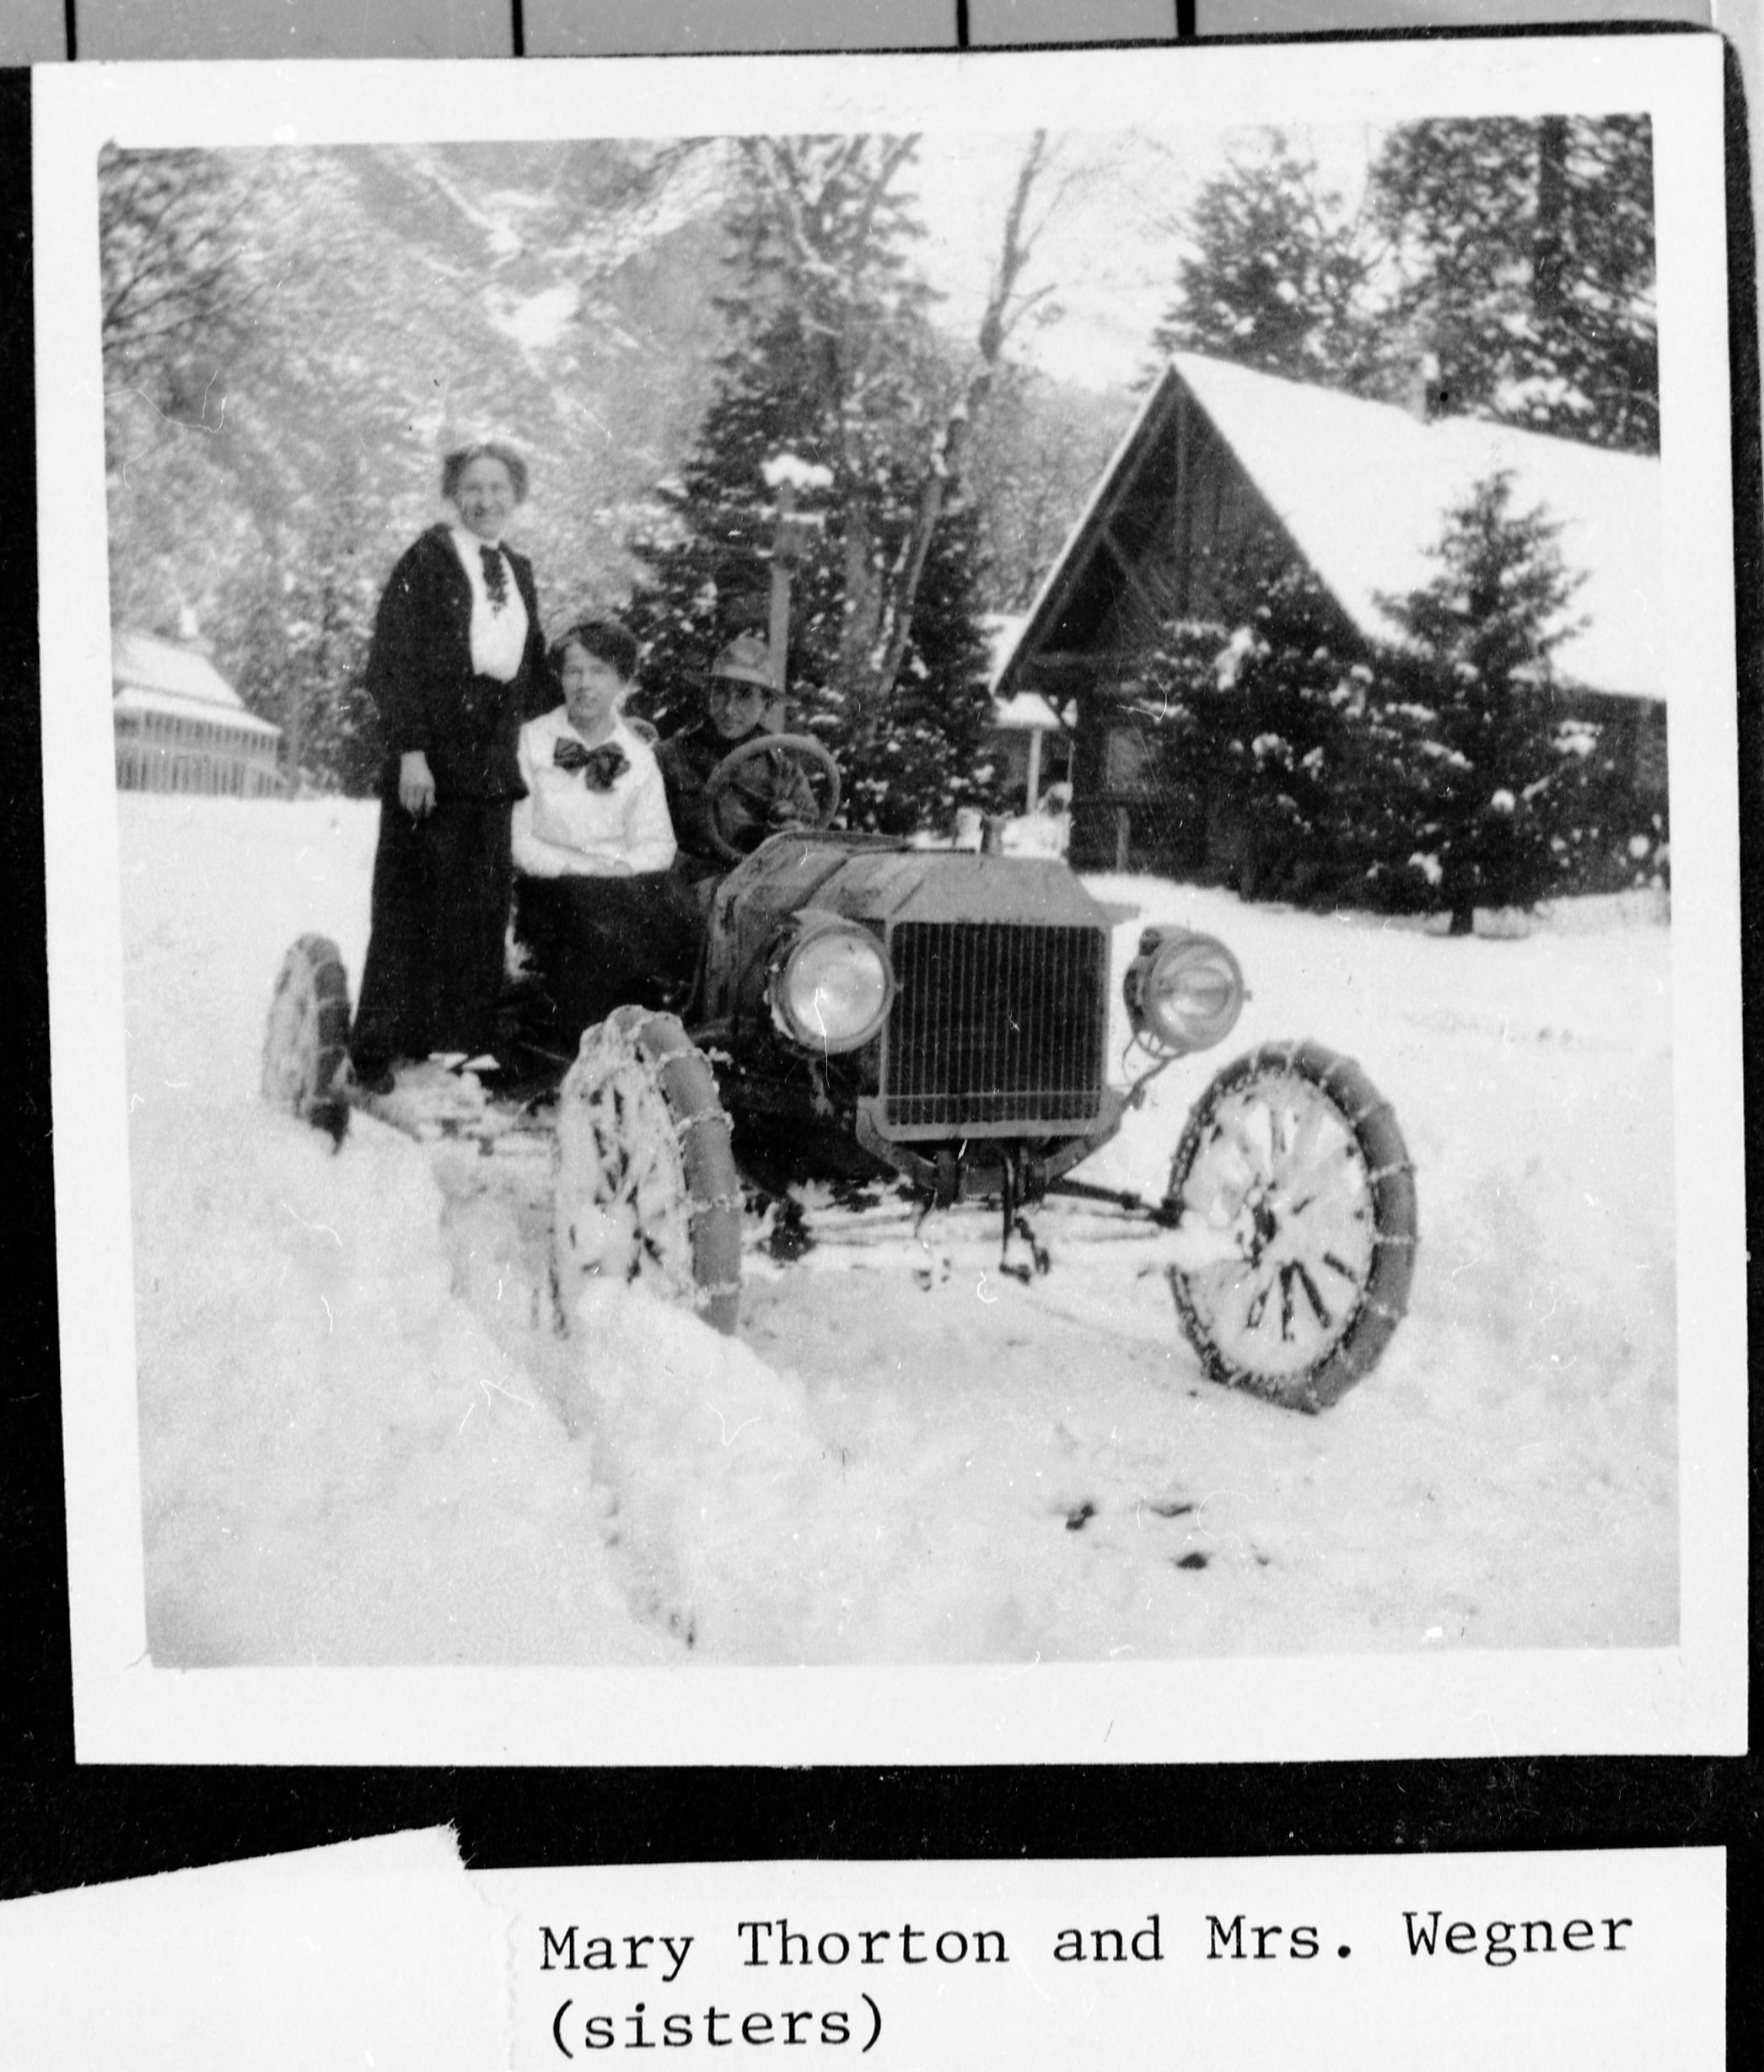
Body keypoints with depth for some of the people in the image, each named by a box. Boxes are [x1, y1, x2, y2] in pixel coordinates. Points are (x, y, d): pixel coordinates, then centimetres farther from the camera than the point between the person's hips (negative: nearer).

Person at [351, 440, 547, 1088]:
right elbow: (390, 662, -8)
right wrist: (410, 750, -16)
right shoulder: (427, 560, -2)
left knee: (483, 914, 4)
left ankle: (467, 1053, 9)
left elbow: (533, 669, 23)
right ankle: (382, 1053, 3)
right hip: (430, 766, -6)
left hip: (492, 768, 6)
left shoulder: (520, 572, 17)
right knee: (413, 908, -3)